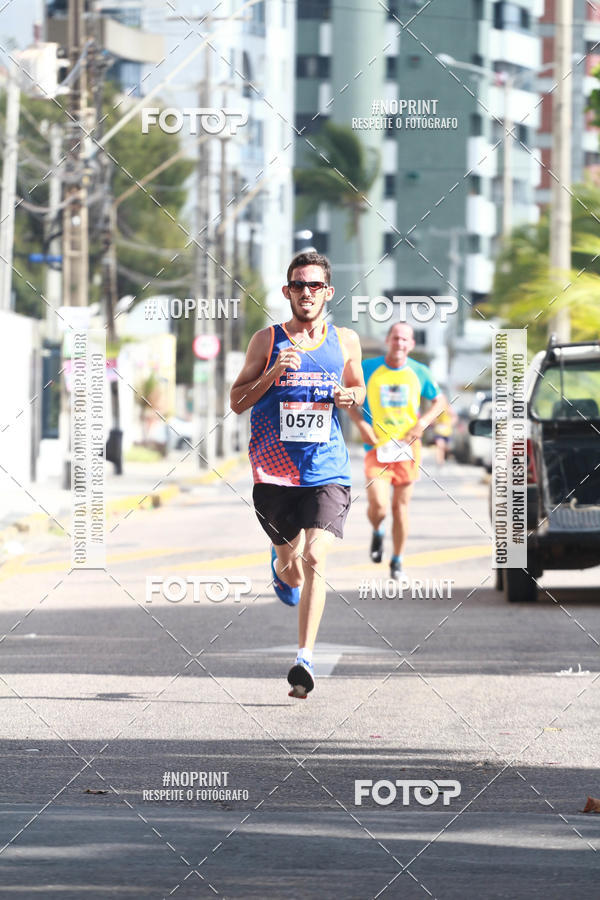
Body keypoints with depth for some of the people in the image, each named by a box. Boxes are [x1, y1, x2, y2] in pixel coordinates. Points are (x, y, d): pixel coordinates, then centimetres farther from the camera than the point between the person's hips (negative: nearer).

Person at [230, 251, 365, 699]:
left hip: (327, 471, 0)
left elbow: (359, 387, 24)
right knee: (291, 563, 11)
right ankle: (282, 568, 50)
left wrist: (351, 396, -1)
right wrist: (273, 373, -13)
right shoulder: (268, 340, 1)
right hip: (274, 470, 0)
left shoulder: (346, 341, 7)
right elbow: (237, 401, 4)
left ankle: (305, 658, -19)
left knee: (315, 559, -17)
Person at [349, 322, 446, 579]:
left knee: (401, 506, 4)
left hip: (406, 448, 1)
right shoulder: (369, 368, -2)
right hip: (377, 447, -1)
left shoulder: (419, 373, 2)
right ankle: (377, 532, 21)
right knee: (378, 505, -14)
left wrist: (423, 423, -4)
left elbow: (439, 400, 13)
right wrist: (361, 424, -6)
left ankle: (397, 560, 19)